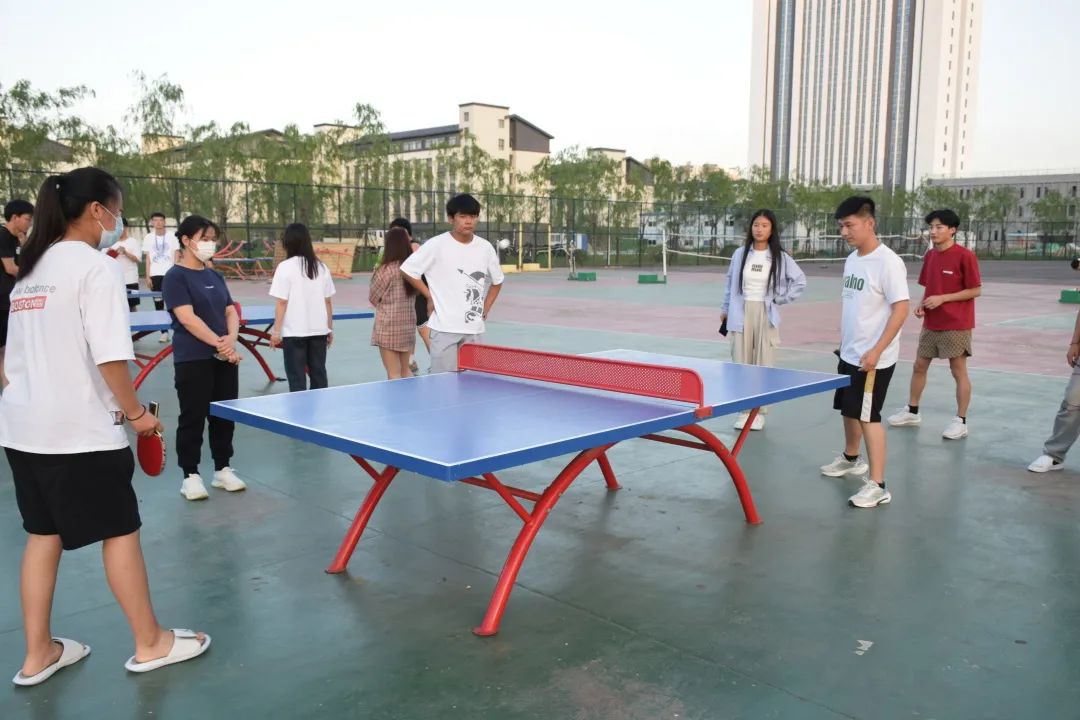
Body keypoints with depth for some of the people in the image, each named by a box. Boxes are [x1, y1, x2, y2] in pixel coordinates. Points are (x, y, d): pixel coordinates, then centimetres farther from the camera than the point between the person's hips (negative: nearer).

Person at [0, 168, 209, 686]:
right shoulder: (93, 266, -14)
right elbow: (108, 355, -20)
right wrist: (136, 413, -9)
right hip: (79, 429, -8)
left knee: (43, 534, 15)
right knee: (120, 531, 5)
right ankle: (150, 644, 18)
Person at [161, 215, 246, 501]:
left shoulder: (215, 276, 14)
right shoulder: (175, 276, -7)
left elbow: (231, 311, 10)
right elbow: (187, 318, -16)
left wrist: (231, 340, -9)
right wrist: (218, 343, -19)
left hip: (225, 358, 7)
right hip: (193, 360, -6)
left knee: (225, 415, 11)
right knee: (193, 418, 1)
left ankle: (223, 470, 23)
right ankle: (191, 476, 11)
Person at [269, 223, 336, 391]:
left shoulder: (286, 267, -9)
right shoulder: (321, 267, 4)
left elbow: (281, 302, -10)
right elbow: (328, 301, 7)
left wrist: (276, 330, -4)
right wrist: (330, 328, 15)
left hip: (294, 331, -4)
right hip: (319, 329, 4)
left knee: (297, 379, 3)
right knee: (319, 375, 12)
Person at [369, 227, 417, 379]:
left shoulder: (387, 269, -15)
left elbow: (373, 297, -3)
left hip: (389, 327, -6)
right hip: (408, 325, 6)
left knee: (393, 374, 0)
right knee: (405, 371, 18)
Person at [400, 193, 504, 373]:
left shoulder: (485, 247, 6)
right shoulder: (436, 245, -7)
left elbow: (497, 281, 20)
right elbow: (407, 270, -1)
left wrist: (486, 308, 11)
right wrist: (430, 296, -1)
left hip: (474, 329, 4)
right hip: (444, 327, -4)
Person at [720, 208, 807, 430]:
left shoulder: (780, 258, 0)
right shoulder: (740, 254, 3)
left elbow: (800, 281, 8)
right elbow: (730, 283, 12)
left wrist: (780, 298, 1)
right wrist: (725, 309, 12)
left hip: (766, 315, -1)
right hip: (741, 314, 1)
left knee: (763, 365, 1)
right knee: (741, 364, 1)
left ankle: (759, 412, 10)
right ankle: (744, 411, 9)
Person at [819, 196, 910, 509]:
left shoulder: (888, 262, -17)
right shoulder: (851, 259, 8)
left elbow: (901, 309, -20)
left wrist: (876, 351, -24)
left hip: (874, 359, -8)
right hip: (849, 354, 8)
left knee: (868, 416, -7)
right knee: (849, 410, 20)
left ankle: (877, 485, 0)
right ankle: (851, 459, 42)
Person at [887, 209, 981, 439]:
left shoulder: (965, 256, -13)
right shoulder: (929, 256, 8)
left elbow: (975, 290, -12)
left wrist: (942, 298, -19)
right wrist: (922, 304, -1)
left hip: (956, 325, -7)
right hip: (931, 324, 7)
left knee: (959, 371, 1)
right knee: (919, 366, 13)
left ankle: (961, 421, 8)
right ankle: (912, 411, 27)